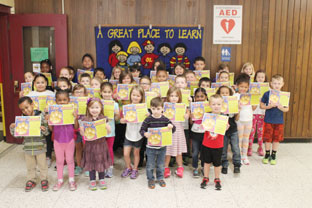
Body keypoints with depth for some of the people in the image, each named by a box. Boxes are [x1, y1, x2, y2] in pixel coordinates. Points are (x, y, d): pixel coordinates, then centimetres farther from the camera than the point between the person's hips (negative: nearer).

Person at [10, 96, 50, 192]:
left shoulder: (41, 116, -13)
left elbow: (47, 132, -11)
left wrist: (43, 129, -32)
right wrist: (12, 128, -16)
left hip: (40, 147, -3)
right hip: (28, 147, 3)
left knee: (42, 165, 13)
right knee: (30, 166, 18)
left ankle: (44, 180, 31)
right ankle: (31, 180, 36)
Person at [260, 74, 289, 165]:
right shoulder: (267, 94, -7)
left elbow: (287, 109, 1)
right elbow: (261, 105, -2)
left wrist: (282, 108, -20)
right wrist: (268, 106, -19)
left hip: (279, 121, 1)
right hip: (268, 120, -1)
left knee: (277, 139, 10)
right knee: (267, 139, 7)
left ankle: (273, 156, 27)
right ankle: (267, 155, 26)